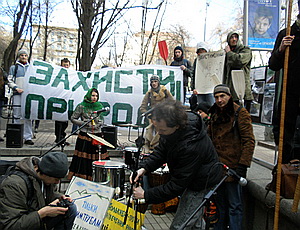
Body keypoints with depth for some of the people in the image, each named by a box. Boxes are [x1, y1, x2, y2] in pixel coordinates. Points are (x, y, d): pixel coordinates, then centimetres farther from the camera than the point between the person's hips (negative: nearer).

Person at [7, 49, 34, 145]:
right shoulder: (14, 67, 13)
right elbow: (9, 81, 6)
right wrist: (16, 88, -11)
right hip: (17, 94, -1)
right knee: (17, 116, -2)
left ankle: (28, 137, -2)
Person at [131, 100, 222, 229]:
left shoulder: (191, 147, -40)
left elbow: (178, 185, -30)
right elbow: (162, 150, -2)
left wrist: (146, 195, -23)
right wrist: (144, 168, -17)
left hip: (201, 183, -8)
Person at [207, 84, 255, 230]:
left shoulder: (240, 113, -8)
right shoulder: (214, 115, 13)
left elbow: (249, 141, -13)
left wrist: (243, 165, -19)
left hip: (233, 167, -7)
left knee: (234, 206, 1)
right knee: (220, 203, 19)